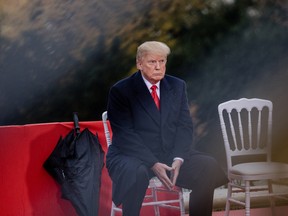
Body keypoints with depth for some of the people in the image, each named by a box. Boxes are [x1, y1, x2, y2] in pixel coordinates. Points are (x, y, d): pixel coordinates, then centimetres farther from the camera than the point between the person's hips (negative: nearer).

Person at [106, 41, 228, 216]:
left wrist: (178, 159, -14)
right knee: (136, 173, -38)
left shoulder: (178, 86, 10)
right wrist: (153, 164, -22)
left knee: (209, 166, -19)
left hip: (171, 155, 4)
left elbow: (185, 126, 4)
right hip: (133, 157, -4)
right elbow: (125, 135, -12)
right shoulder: (120, 91, -5)